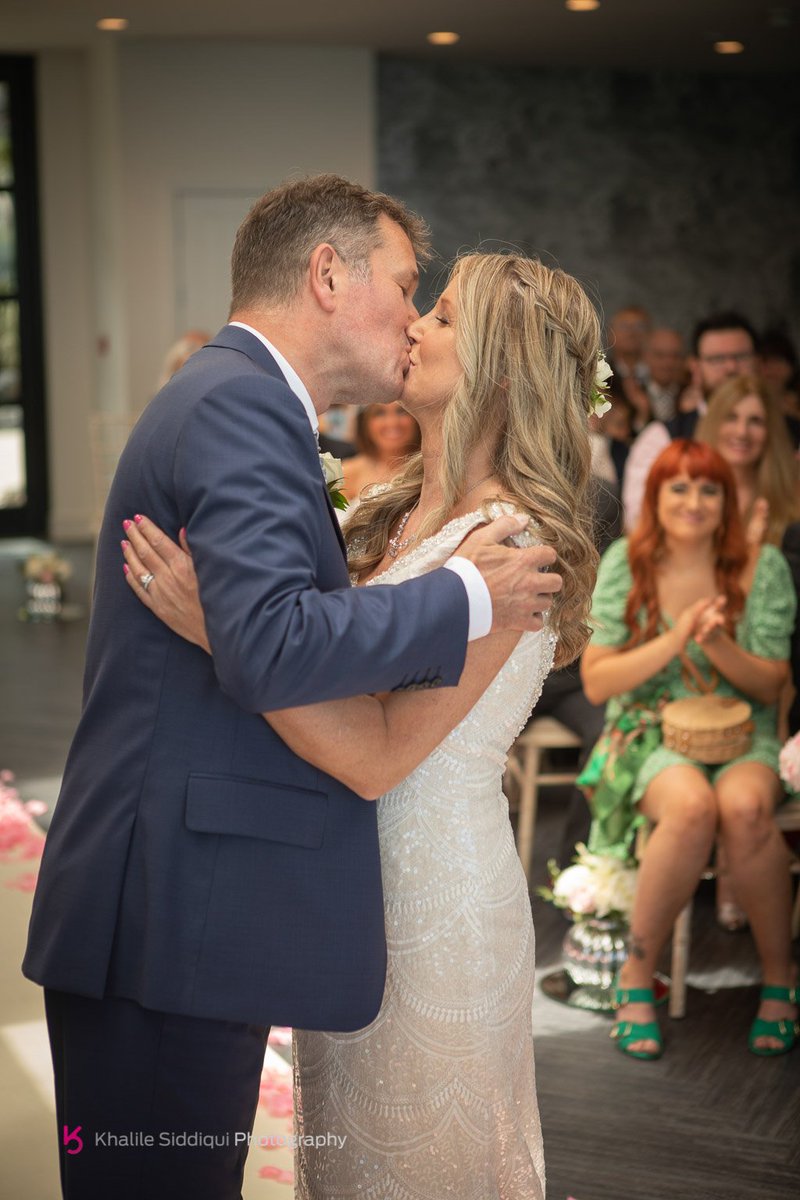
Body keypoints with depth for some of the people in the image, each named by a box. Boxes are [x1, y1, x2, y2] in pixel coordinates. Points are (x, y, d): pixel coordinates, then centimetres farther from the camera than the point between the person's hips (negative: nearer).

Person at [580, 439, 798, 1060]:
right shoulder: (625, 563, 0)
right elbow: (596, 682, -3)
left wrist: (718, 644, -18)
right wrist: (672, 642, -17)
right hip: (650, 731, -1)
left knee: (744, 806, -35)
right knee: (691, 806, -35)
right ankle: (638, 980, -17)